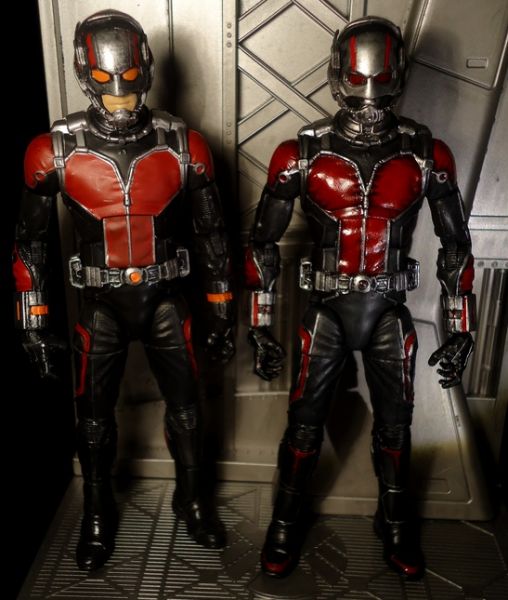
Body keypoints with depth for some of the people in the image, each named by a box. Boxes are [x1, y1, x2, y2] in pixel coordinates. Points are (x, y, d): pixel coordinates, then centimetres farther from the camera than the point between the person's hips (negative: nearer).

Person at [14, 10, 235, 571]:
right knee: (94, 418, 12)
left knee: (185, 408, 12)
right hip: (100, 304, 0)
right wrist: (34, 322, -2)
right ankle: (97, 513, 38)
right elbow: (31, 240, -1)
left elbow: (209, 234, 0)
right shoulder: (55, 149, -10)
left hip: (166, 299, 1)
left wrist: (221, 313, 3)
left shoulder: (183, 144, -8)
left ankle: (192, 498, 38)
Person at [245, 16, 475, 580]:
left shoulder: (426, 153, -7)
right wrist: (260, 326, -5)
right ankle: (286, 520, 36)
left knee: (394, 423, 15)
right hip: (325, 310, -1)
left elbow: (455, 244, 2)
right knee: (304, 423, 10)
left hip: (389, 311, 1)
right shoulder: (301, 152, -10)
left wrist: (459, 330, 1)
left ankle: (395, 521, 42)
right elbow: (263, 243, -3)